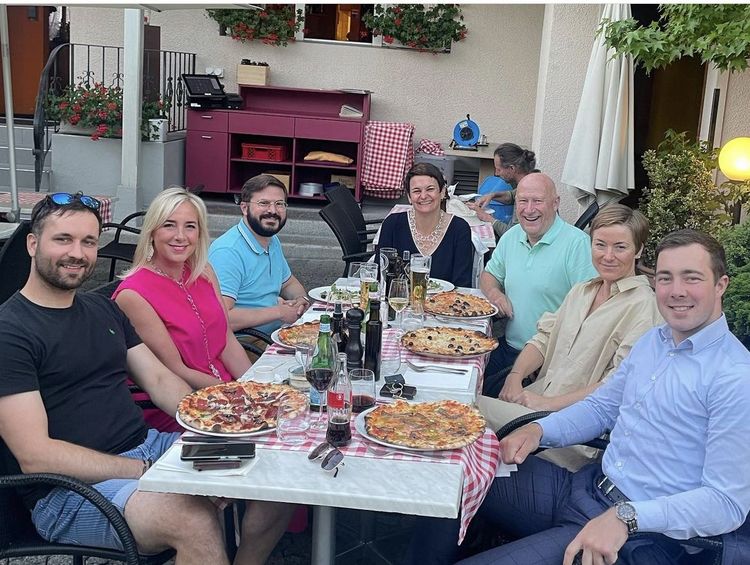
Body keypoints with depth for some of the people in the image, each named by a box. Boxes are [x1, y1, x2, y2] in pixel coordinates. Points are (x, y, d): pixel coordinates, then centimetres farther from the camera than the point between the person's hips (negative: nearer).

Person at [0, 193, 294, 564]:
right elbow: (35, 456, -16)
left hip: (148, 447, 8)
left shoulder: (103, 308, 15)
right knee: (195, 518, -35)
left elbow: (159, 379, 14)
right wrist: (145, 471, -20)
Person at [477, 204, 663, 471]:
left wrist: (548, 402, -16)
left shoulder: (641, 306, -8)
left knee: (478, 408, -24)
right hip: (536, 400, 7)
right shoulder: (581, 290, 17)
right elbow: (544, 339, 16)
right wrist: (515, 376, -4)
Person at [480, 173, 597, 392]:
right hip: (506, 347, 6)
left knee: (490, 391, -21)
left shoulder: (577, 243, -13)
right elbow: (489, 274, 24)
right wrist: (494, 292, 0)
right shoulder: (511, 237, 10)